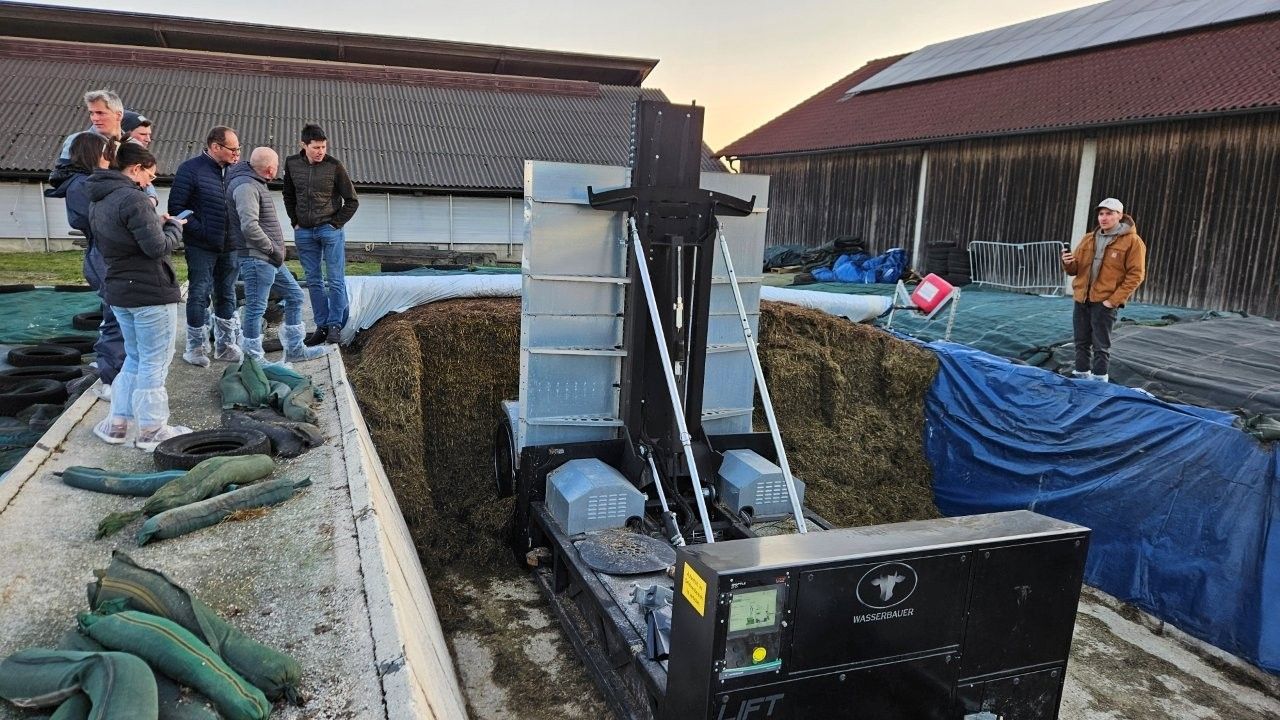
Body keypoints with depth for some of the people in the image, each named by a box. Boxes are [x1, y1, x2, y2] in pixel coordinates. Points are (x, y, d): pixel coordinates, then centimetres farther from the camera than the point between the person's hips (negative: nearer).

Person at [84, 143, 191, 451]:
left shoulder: (98, 201, 12)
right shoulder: (132, 198, -18)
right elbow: (158, 247, -20)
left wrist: (158, 223, 10)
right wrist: (174, 226, -1)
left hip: (119, 291, 9)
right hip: (150, 292, -9)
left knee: (134, 358, 20)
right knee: (154, 362, 1)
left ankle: (117, 422, 23)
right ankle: (151, 430, 8)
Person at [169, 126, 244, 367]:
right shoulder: (191, 169, -8)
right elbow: (176, 207, -10)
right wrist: (200, 231, -15)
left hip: (229, 247, 5)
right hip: (201, 247, -5)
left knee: (226, 295, 12)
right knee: (199, 295, 2)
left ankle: (225, 345, 24)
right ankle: (196, 347, 13)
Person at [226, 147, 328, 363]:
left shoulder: (256, 183, 16)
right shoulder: (245, 186, -17)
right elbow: (249, 226, -28)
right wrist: (272, 249, -18)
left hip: (270, 258, 11)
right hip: (256, 258, -11)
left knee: (294, 295, 16)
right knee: (256, 307, -2)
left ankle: (294, 349, 24)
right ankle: (254, 358, 9)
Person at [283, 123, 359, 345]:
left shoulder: (334, 166, -8)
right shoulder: (292, 164, 3)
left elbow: (352, 200, -2)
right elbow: (288, 196, 17)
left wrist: (336, 223, -6)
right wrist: (295, 222, 9)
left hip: (330, 229, -4)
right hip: (304, 232, 4)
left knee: (336, 280, -2)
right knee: (313, 281, 8)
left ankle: (335, 325, 8)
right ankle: (321, 326, 15)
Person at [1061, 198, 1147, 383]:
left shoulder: (1132, 242, -6)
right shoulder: (1088, 239, 11)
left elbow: (1136, 275, -9)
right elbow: (1075, 269, 16)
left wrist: (1113, 300, -15)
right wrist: (1068, 263, -9)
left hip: (1105, 302, -5)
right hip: (1082, 299, 5)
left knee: (1101, 346, -2)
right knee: (1082, 343, 12)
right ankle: (1081, 378, 22)